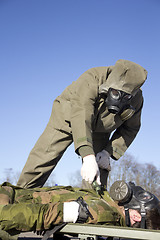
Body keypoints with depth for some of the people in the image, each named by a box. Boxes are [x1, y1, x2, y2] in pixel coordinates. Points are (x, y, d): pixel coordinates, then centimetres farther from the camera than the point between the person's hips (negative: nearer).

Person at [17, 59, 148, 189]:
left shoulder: (136, 99, -21)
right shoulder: (91, 80, -39)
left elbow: (131, 129, -6)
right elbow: (81, 116, -51)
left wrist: (108, 152, -19)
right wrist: (88, 157, -61)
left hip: (99, 131, 4)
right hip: (69, 118, -3)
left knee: (101, 168, -7)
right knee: (44, 156, -8)